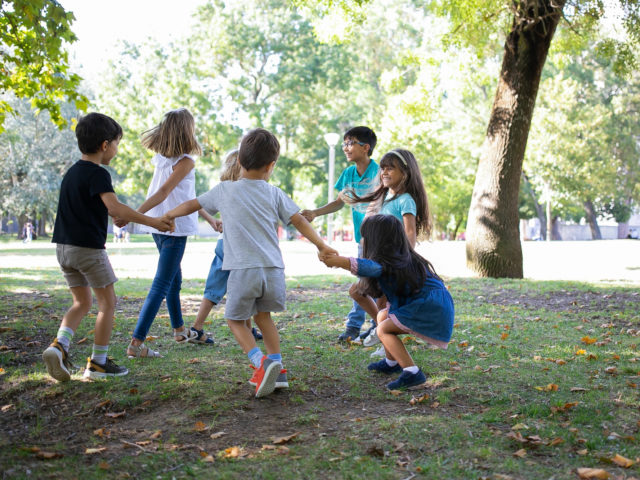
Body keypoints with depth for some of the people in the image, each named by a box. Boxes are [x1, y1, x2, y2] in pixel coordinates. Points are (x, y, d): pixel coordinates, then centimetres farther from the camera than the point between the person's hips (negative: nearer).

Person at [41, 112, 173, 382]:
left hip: (64, 246, 8)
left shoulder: (72, 172, 14)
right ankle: (98, 362, 8)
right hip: (89, 247, -8)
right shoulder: (97, 173, -14)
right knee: (107, 302, 5)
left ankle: (60, 345, -6)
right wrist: (152, 222, -24)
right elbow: (115, 208, -27)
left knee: (82, 302, 16)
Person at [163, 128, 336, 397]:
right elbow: (299, 221, 5)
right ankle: (276, 369, 18)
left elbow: (191, 205, 18)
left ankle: (261, 363, -10)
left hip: (243, 271, -3)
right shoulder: (274, 194, 9)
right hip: (274, 270, 3)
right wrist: (322, 246, 12)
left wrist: (169, 215, 35)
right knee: (263, 315, 24)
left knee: (235, 319, 13)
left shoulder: (224, 190, 7)